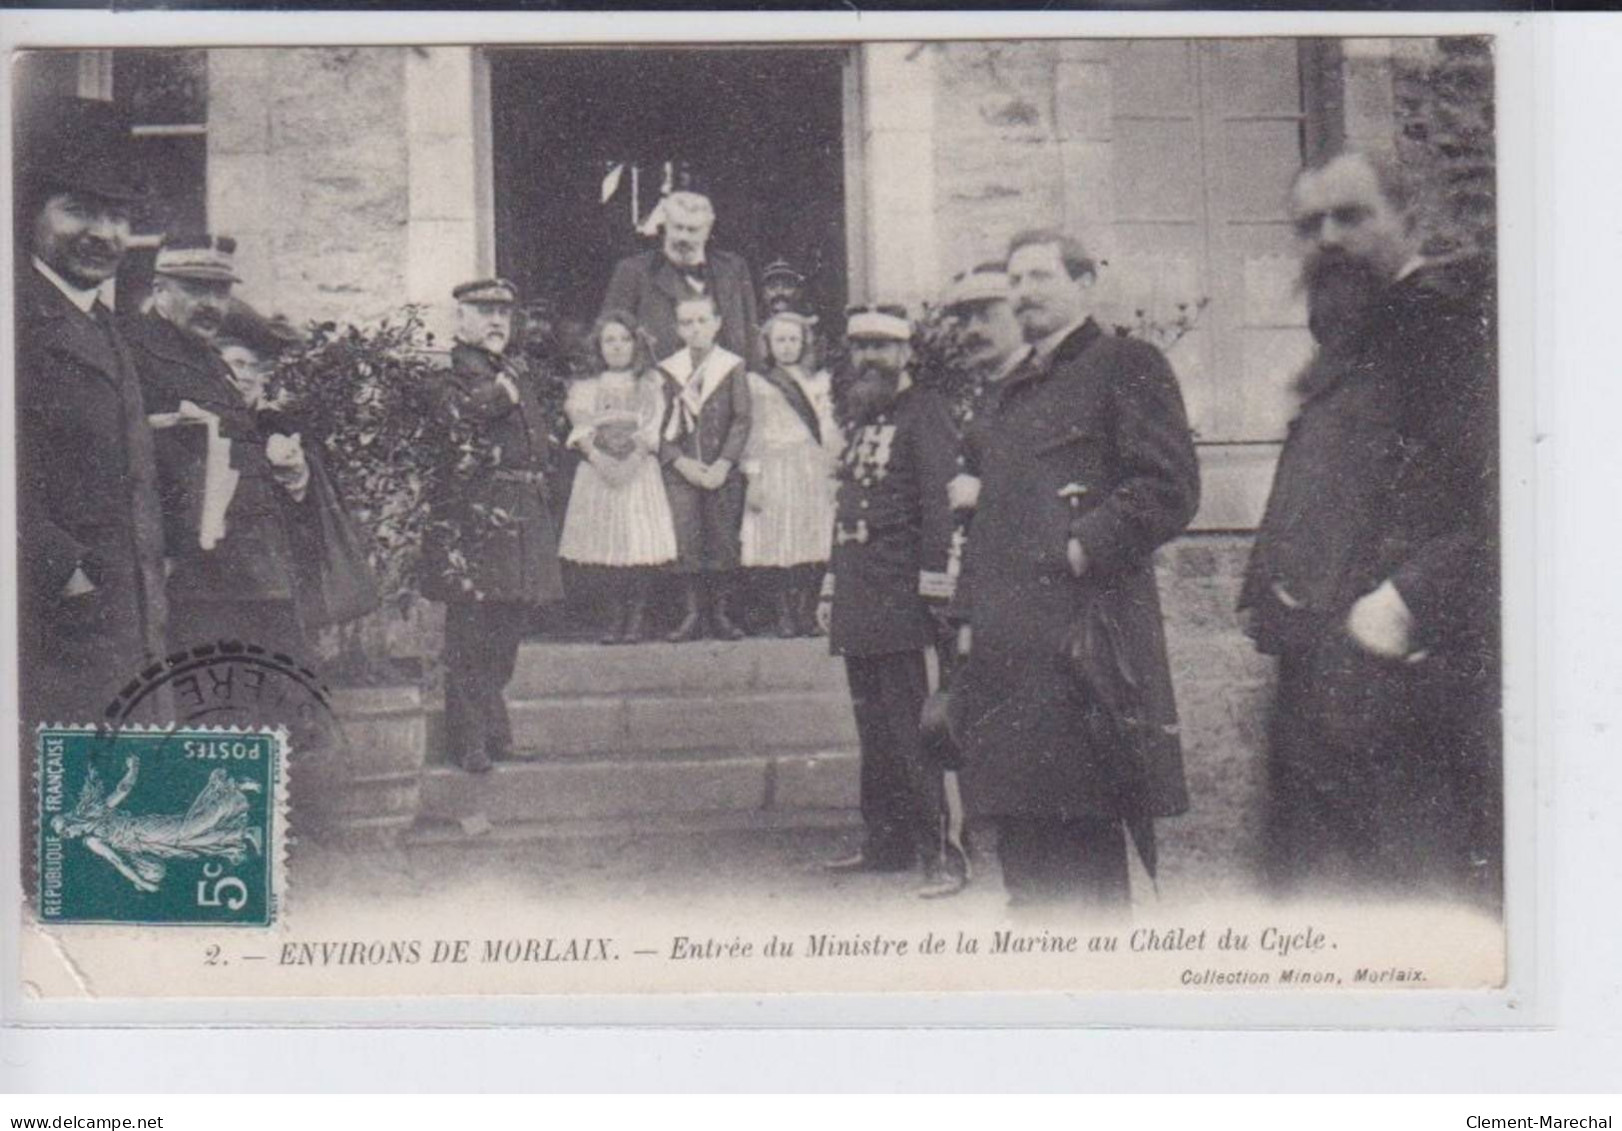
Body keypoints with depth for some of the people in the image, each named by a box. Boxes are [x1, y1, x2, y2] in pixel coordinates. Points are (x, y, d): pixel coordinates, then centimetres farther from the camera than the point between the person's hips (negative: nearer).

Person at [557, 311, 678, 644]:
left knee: (640, 545, -9)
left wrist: (630, 458, -13)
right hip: (599, 475, 1)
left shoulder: (650, 385, 11)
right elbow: (581, 432, 2)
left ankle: (636, 617, -4)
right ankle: (617, 617, 4)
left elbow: (651, 432, 1)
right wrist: (601, 458, -14)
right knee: (610, 548, -4)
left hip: (640, 474, -1)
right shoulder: (587, 388, 13)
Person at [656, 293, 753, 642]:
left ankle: (721, 613, 8)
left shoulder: (733, 367, 3)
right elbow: (660, 425, 3)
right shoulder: (667, 370, 6)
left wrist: (723, 464, -11)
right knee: (686, 543, -4)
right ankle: (692, 615, 2)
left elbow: (741, 420, -1)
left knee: (724, 541, 0)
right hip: (681, 470, 1)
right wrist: (681, 462, -10)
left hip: (722, 471, -1)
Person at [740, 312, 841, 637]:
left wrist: (834, 469, 7)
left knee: (814, 546, -4)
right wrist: (753, 477, -2)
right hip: (776, 472, -2)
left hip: (813, 472, 2)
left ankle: (807, 613, 0)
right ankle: (785, 614, -5)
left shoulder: (818, 382, 17)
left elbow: (829, 430, 15)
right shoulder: (758, 384, 9)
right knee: (778, 547, -8)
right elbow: (753, 433, 5)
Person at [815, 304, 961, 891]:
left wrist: (934, 590, -18)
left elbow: (941, 505, -13)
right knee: (873, 730, 12)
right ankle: (885, 843, 20)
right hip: (859, 604, 9)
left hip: (900, 600, -8)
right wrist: (831, 590, 21)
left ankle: (939, 851, -6)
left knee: (912, 730, -9)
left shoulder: (924, 412, -6)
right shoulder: (861, 417, 20)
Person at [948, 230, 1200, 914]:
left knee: (1083, 833, -7)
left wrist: (1083, 549, -15)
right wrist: (970, 617, 17)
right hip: (1005, 643, 8)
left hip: (1082, 634, -8)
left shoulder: (1126, 367, -1)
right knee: (1019, 828, 10)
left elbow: (1169, 490, -10)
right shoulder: (1008, 393, 23)